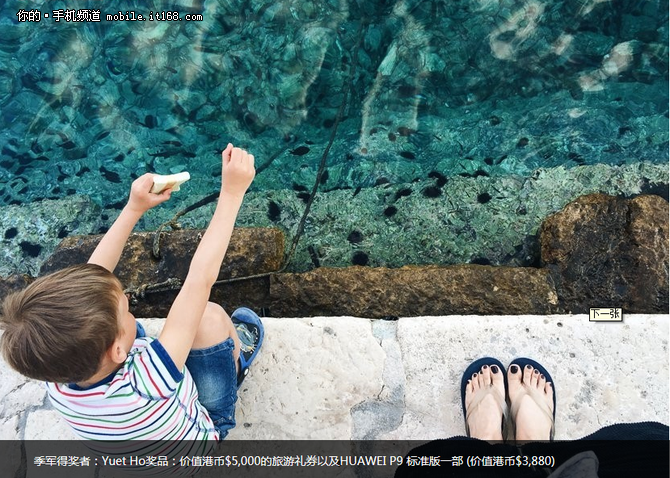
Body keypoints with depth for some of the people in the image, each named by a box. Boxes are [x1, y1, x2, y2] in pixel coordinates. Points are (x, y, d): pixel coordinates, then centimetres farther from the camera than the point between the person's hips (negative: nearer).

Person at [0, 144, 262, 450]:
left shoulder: (57, 374, -32)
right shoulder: (144, 386, -48)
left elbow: (90, 276, -22)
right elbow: (201, 279, -48)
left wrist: (134, 209, -18)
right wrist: (232, 193, -43)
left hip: (134, 426, 5)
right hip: (198, 432, -4)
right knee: (211, 316, -20)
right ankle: (239, 355, 17)